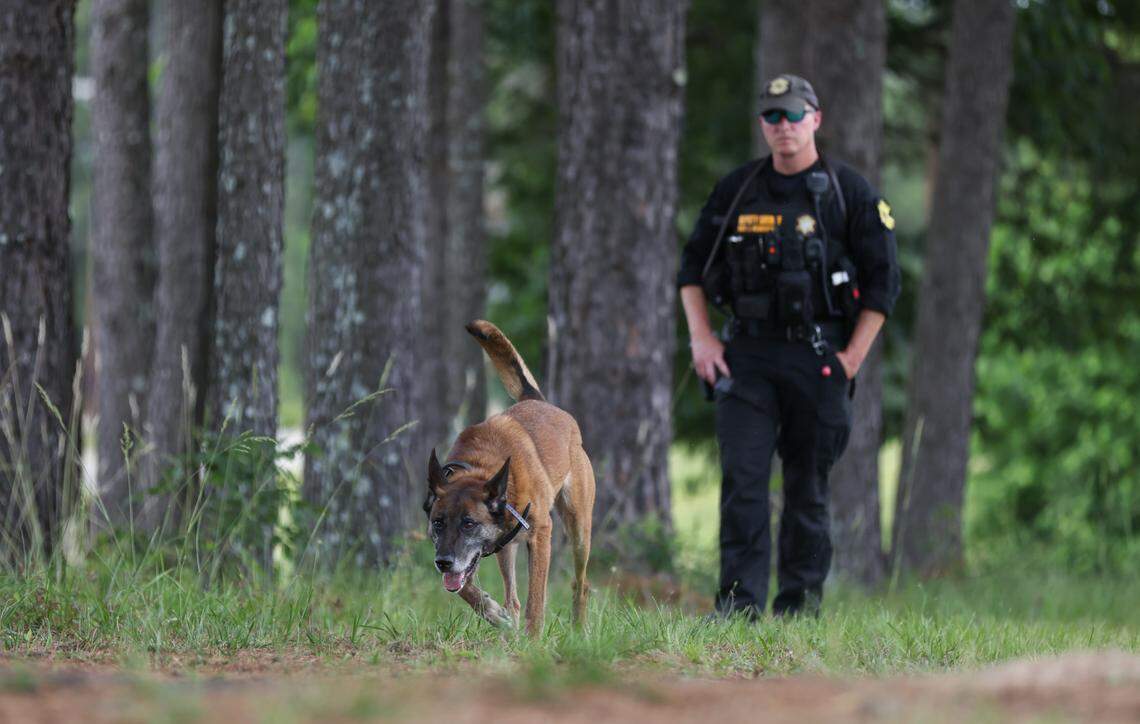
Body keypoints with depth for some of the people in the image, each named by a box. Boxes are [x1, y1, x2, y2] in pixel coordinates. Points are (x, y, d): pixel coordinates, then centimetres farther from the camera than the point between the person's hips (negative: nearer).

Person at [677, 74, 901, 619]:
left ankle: (800, 600, 13)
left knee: (808, 485, 4)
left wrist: (853, 356, -7)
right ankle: (740, 601, -10)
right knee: (742, 476, -9)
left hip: (818, 358, -2)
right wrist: (700, 337, 2)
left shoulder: (849, 193, 0)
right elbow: (693, 265, 15)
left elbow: (883, 281, 0)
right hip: (747, 357, 2)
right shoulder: (736, 191, 8)